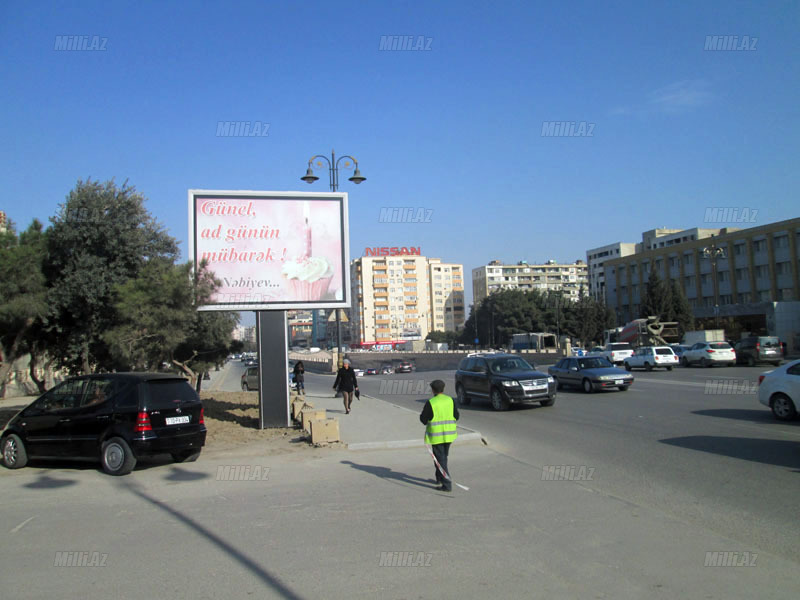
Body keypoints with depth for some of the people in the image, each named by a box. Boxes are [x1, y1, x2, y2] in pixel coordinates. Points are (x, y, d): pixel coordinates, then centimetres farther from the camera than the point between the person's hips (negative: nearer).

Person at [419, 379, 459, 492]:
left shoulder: (430, 403, -15)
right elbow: (456, 416, 4)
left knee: (441, 459, 0)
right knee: (443, 457, 23)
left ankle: (447, 484, -3)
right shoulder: (450, 400, -1)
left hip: (436, 435, -5)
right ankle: (439, 478, 36)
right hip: (449, 434, 5)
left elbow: (423, 418, -10)